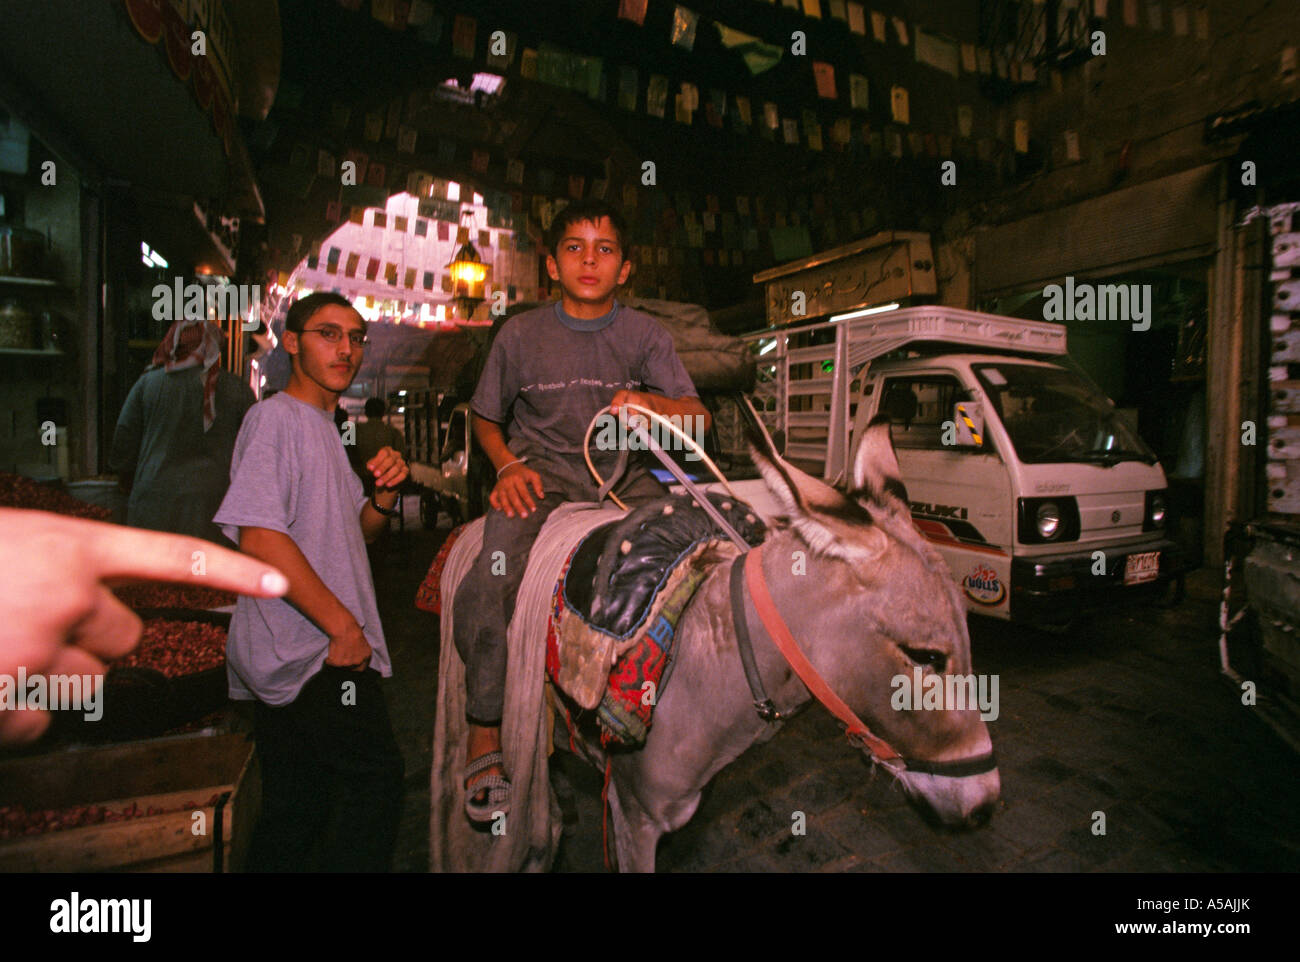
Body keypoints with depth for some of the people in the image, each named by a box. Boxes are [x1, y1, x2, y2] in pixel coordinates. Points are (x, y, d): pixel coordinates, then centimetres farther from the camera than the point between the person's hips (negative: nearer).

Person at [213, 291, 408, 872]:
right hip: (313, 652, -9)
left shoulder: (324, 427, 19)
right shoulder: (275, 417, -11)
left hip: (291, 653, 9)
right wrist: (343, 625, -20)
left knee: (296, 810, 18)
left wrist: (383, 495, 0)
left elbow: (352, 534, 22)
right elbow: (259, 537, -23)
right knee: (378, 778, -1)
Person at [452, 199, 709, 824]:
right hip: (539, 473, -1)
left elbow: (699, 417, 1)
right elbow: (486, 419, 16)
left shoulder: (645, 334, 7)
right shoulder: (521, 334, 6)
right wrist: (509, 464, -4)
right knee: (489, 587, -26)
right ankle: (484, 737, -4)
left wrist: (653, 403, -20)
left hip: (626, 473, 2)